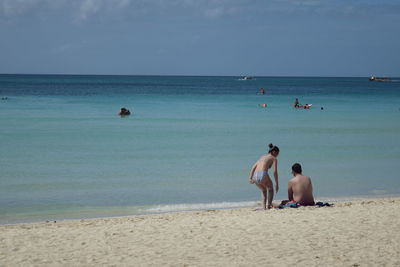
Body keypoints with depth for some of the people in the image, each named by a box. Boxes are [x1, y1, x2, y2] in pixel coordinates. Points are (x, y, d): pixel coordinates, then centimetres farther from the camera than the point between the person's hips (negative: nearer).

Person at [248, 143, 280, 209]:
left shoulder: (262, 156, 30)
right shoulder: (274, 158, 12)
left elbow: (253, 167, 20)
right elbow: (275, 172, 3)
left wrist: (250, 178, 11)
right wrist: (277, 184, 6)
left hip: (255, 176, 5)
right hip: (263, 175, -5)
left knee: (263, 190, 31)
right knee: (270, 189, 25)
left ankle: (264, 207, 17)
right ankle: (269, 205, 12)